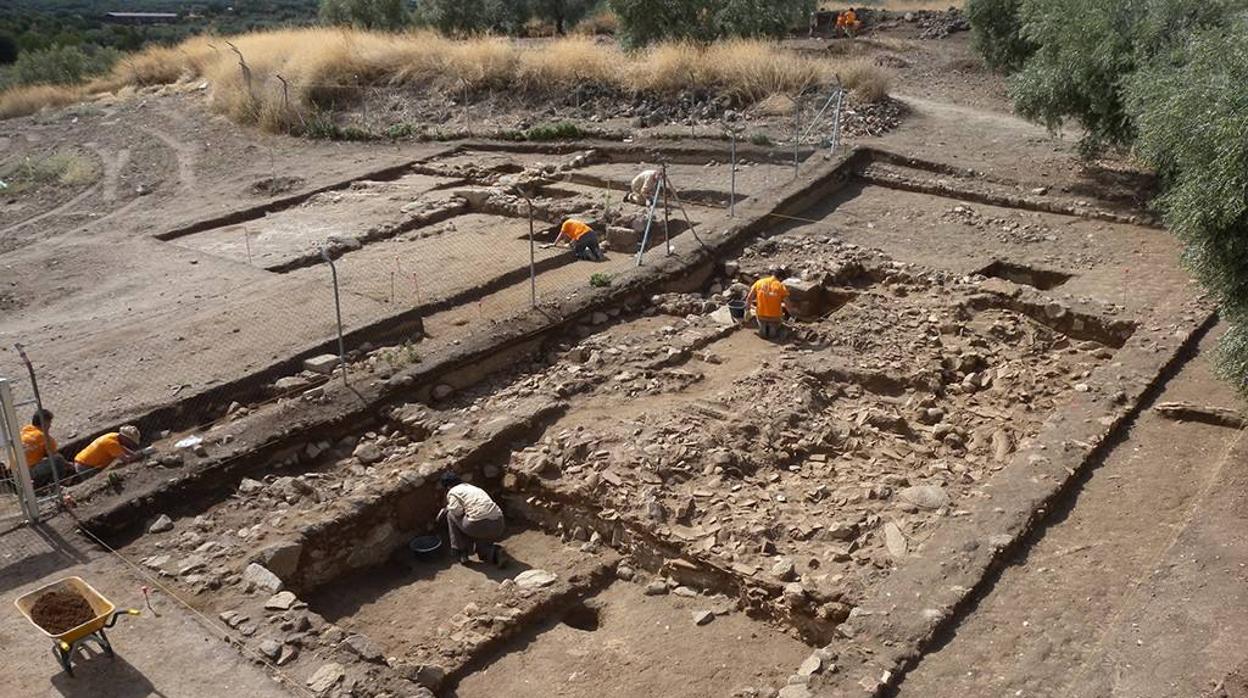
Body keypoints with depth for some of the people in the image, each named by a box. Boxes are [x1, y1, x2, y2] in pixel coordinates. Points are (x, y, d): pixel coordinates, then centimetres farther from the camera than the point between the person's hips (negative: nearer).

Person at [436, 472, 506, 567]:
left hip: (479, 525, -8)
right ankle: (495, 553, 0)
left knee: (451, 515, 19)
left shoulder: (452, 492, 6)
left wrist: (447, 509, 12)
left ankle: (461, 554, 17)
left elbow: (457, 511, -9)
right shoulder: (474, 488, 30)